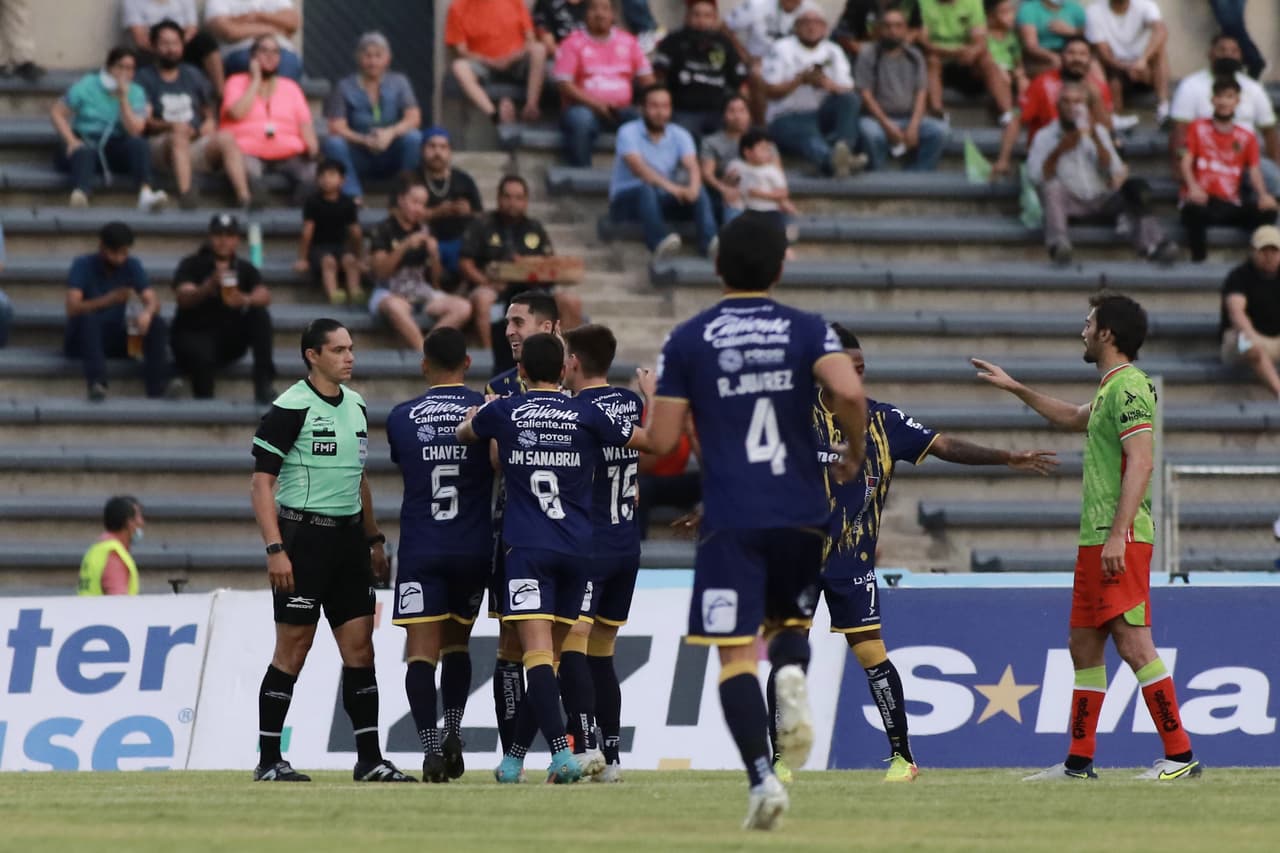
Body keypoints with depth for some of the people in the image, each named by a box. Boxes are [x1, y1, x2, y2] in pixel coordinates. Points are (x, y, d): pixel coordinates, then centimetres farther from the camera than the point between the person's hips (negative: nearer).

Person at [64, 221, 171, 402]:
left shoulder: (132, 266, 4)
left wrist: (147, 313, -32)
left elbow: (153, 302, -6)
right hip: (85, 340, -4)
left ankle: (157, 390, -36)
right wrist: (109, 299, -36)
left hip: (118, 340, 4)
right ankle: (97, 385, -53)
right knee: (88, 319, -36)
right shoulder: (83, 266, -7)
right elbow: (73, 308, -21)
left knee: (157, 324, -21)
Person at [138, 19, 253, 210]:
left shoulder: (192, 75, 24)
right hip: (161, 144, -4)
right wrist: (170, 126, -21)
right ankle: (185, 195, -56)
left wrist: (210, 121, 2)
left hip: (197, 144, 4)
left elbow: (209, 111, 26)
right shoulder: (145, 78, 9)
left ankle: (244, 197, -43)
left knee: (226, 138, -27)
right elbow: (145, 122, -2)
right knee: (179, 137, -38)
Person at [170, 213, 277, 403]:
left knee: (260, 315, -21)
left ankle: (263, 384, -25)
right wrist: (210, 286, -44)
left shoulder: (244, 268, 3)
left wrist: (246, 300, -41)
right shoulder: (191, 265, -5)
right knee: (203, 354, -39)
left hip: (229, 341, 4)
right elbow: (183, 298, -24)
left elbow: (265, 295, -16)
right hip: (193, 335, -4)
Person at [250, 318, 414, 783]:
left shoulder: (355, 406, 12)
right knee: (293, 650, -4)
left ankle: (369, 759, 7)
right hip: (303, 535, -7)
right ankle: (268, 760, 3)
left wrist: (374, 541, 19)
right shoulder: (290, 408, -10)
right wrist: (274, 549, -19)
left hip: (348, 536, 7)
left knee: (360, 647, 4)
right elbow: (262, 482, -12)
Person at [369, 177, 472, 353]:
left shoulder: (424, 231, 12)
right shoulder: (383, 230, -1)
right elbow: (380, 271, -12)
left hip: (421, 292, 5)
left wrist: (434, 255, -8)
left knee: (463, 307, -18)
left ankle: (420, 346, -28)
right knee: (395, 306, -41)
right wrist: (405, 247, -20)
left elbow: (436, 278, 13)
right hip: (390, 293, -5)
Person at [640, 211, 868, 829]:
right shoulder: (806, 330, 4)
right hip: (801, 515, 2)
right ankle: (791, 674, -13)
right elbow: (849, 391, -15)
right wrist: (855, 451, 4)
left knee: (736, 655, -3)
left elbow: (662, 441, 1)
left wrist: (651, 396, 22)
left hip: (731, 519, -2)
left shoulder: (687, 341, 3)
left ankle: (761, 778, -20)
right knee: (790, 620, 23)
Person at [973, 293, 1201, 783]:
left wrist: (1118, 534, -25)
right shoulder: (1110, 389, 19)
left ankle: (1180, 756, -14)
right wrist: (1015, 388, 45)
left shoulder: (1128, 386, -12)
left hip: (1119, 539, -11)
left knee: (1132, 643, -14)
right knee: (1084, 646, 13)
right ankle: (1079, 762, 18)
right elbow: (1072, 419, 41)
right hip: (1095, 539, 11)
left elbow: (1141, 463, -20)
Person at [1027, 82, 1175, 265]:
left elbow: (1115, 172, 0)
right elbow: (1036, 177, -7)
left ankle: (1152, 245, -37)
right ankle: (1059, 245, -54)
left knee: (1136, 187, -23)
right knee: (1052, 186, -34)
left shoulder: (1098, 131, 14)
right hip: (1070, 202, -2)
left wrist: (1095, 139, -12)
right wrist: (1059, 151, -18)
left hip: (1101, 201, 2)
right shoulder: (1045, 137, 7)